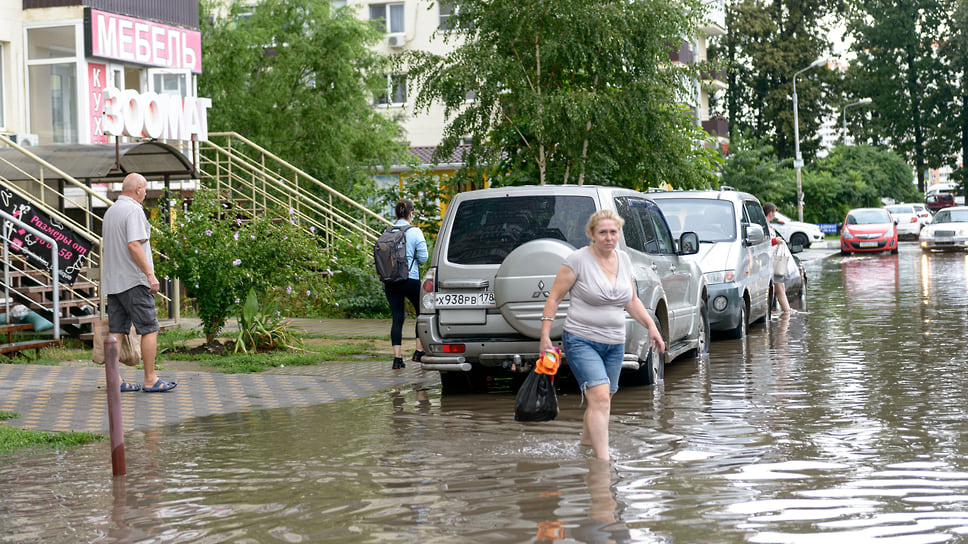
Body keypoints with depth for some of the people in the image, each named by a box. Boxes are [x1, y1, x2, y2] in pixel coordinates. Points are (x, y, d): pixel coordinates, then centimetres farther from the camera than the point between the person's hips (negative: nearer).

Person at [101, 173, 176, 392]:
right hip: (134, 281, -9)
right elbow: (134, 245, -21)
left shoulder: (110, 212, 18)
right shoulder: (133, 210, -12)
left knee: (116, 331, 6)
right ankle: (150, 380, -2)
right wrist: (150, 274, -20)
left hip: (112, 281, 9)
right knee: (149, 329, -3)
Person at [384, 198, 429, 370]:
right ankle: (419, 352, 13)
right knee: (422, 313, 16)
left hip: (390, 282, 3)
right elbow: (423, 257, -8)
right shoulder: (415, 232, -8)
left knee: (397, 318, 5)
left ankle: (398, 357, -1)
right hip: (411, 279, -3)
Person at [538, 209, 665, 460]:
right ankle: (603, 460, -23)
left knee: (603, 400, 15)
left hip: (615, 344, 6)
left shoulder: (623, 259, 8)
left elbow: (632, 300, 19)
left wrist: (651, 326, 8)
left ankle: (586, 441, 39)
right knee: (600, 398, -20)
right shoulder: (578, 260, -10)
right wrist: (545, 335, -12)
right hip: (581, 341, -6)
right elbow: (554, 297, -7)